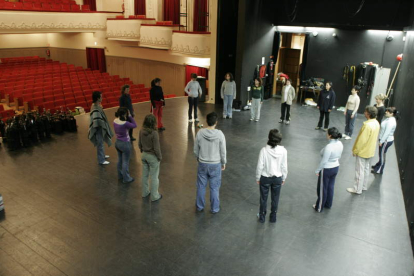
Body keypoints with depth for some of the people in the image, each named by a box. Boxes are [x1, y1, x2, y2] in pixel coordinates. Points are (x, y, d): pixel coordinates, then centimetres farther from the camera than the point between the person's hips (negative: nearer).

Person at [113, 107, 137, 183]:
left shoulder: (115, 121, -7)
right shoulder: (125, 123, -28)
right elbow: (134, 125, -13)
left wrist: (127, 117, -8)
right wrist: (130, 116, -13)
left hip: (117, 142, 8)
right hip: (125, 144, -8)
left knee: (120, 160, 23)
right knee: (125, 162, 8)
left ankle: (120, 176, 40)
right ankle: (126, 178, 23)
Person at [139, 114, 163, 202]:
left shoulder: (141, 131, -8)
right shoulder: (154, 133, -27)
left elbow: (139, 144, 4)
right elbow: (156, 148, -22)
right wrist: (160, 157, -7)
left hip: (144, 155, 6)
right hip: (153, 157, -6)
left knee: (145, 175, 21)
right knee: (154, 177, 9)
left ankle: (145, 192, 38)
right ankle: (154, 196, 23)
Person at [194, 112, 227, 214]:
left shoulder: (200, 133, -13)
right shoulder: (220, 134, -19)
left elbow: (196, 150, -2)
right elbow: (223, 151, -10)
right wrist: (224, 162, 6)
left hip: (202, 164, 2)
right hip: (215, 165, -2)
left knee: (201, 186, 18)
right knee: (214, 187, 13)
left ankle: (199, 206, 33)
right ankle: (214, 209, 27)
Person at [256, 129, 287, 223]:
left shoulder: (264, 150, -22)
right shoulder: (283, 151, -17)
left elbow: (260, 166, -15)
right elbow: (284, 167, -8)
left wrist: (257, 178, 0)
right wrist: (283, 178, 8)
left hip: (265, 178, -1)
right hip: (277, 178, 1)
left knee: (263, 198, 19)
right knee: (275, 199, 21)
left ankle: (262, 217, 36)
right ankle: (273, 217, 38)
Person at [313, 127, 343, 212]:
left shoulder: (329, 147, -31)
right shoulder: (340, 144, -7)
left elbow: (324, 161, -25)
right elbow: (339, 156, 7)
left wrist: (317, 170, -13)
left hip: (326, 169, -7)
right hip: (336, 167, 7)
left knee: (322, 189, 11)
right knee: (330, 187, 24)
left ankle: (319, 207, 28)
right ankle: (328, 204, 42)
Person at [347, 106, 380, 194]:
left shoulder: (367, 125, -28)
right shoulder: (376, 123, 0)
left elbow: (362, 140, -25)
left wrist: (355, 150, -13)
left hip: (363, 151, -9)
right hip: (370, 151, 9)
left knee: (359, 170, 3)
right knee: (366, 168, 21)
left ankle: (357, 189, 14)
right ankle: (364, 186, 34)